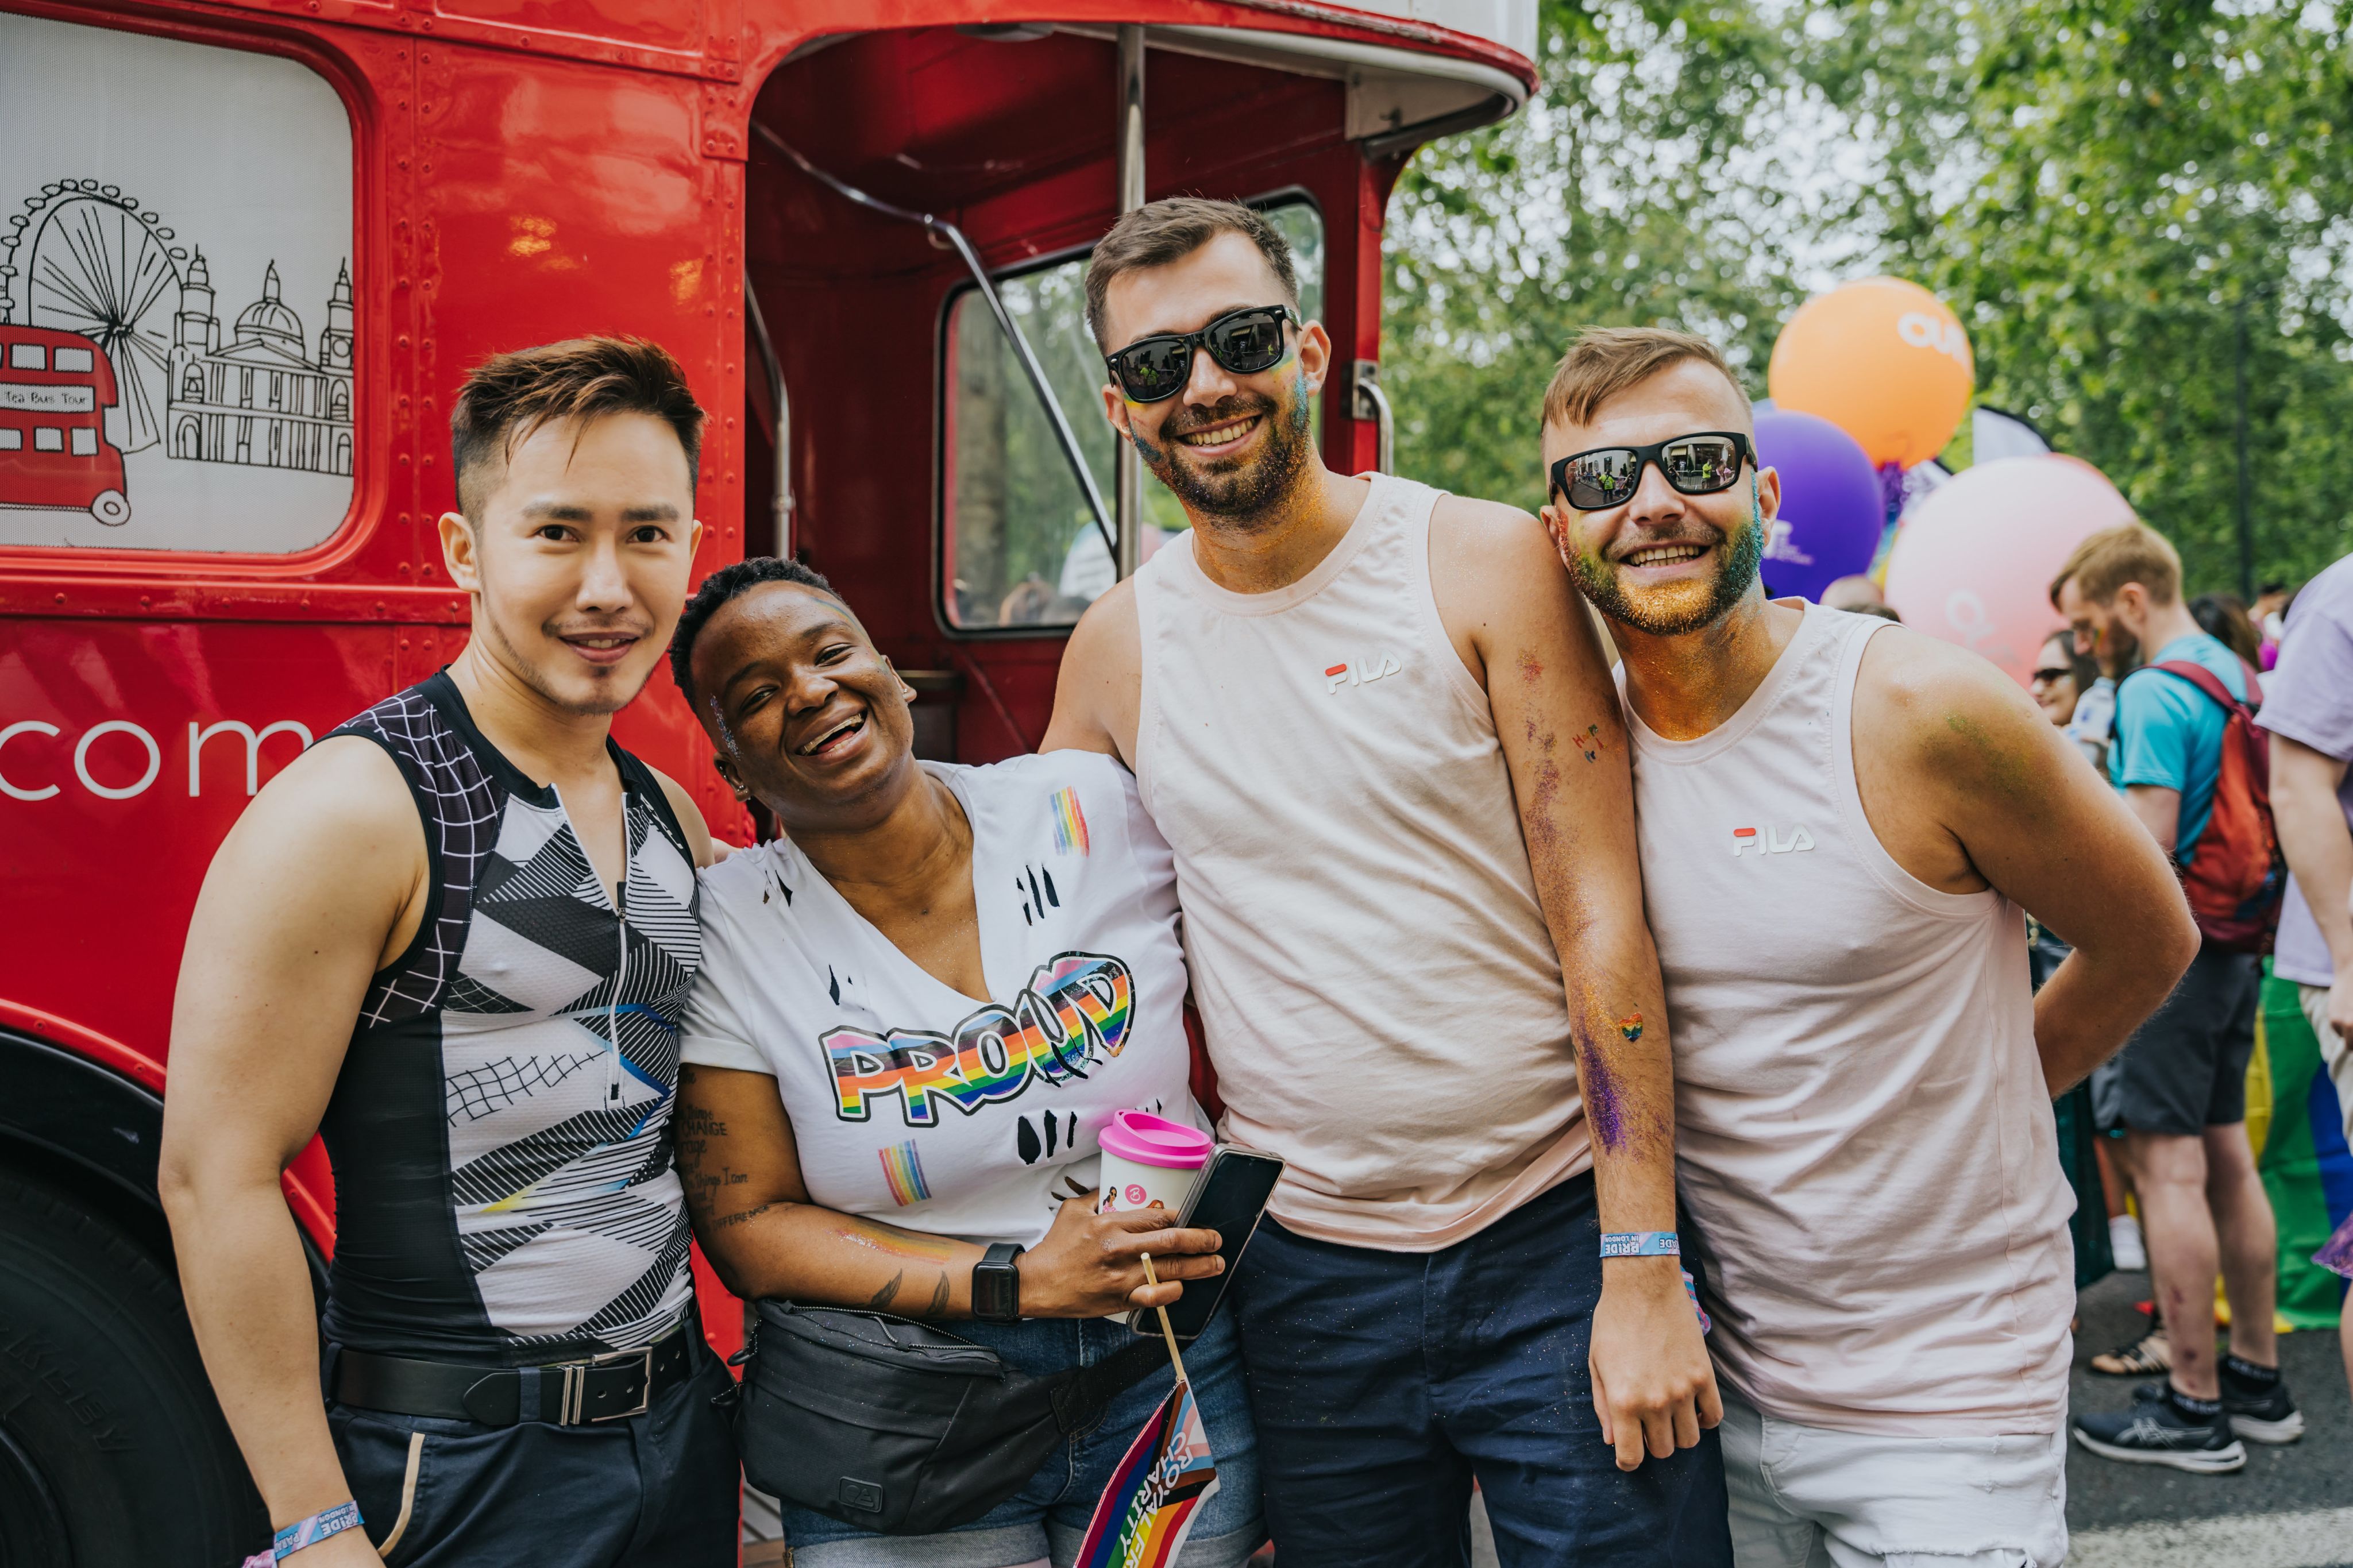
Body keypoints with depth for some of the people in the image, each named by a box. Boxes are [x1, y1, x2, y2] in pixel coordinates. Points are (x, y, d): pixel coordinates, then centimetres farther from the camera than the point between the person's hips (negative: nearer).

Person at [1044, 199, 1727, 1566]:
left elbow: (1601, 918, -8)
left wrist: (1644, 1269, -12)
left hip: (1557, 1244, -2)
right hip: (1309, 1273, 3)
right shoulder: (1117, 648, 3)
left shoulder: (1483, 565, -6)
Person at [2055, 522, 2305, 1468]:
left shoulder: (2154, 694, -16)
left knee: (2166, 1165, -5)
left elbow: (2149, 843, -22)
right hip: (2237, 944, 10)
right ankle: (2258, 1379, 23)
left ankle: (2194, 1407, -1)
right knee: (2226, 1154, 15)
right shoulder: (2237, 675, 14)